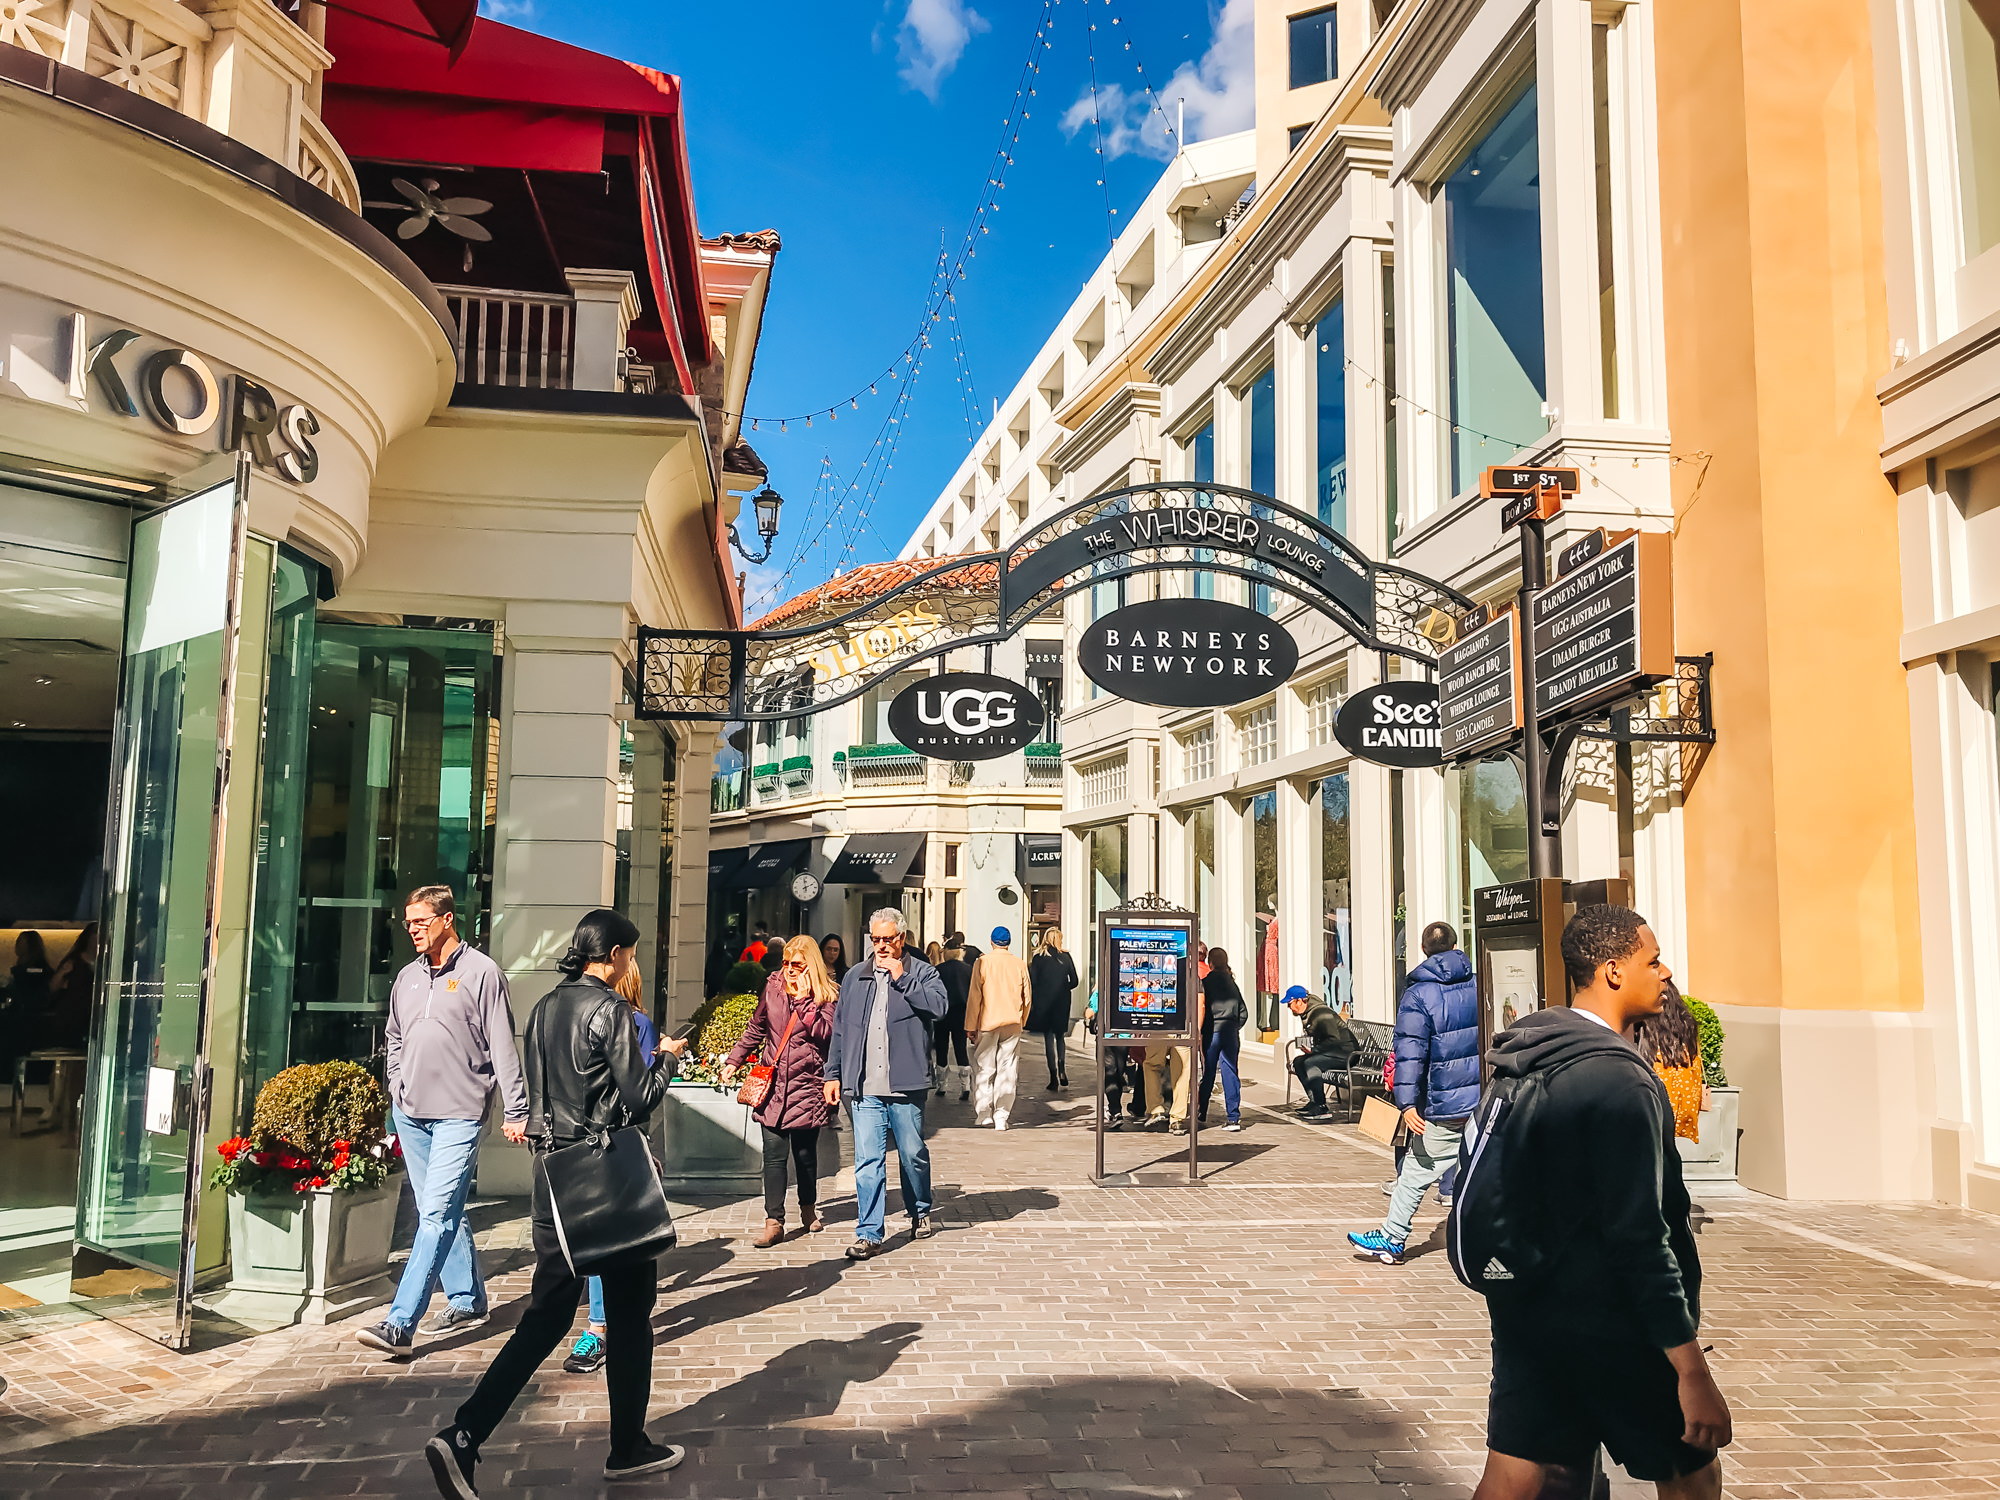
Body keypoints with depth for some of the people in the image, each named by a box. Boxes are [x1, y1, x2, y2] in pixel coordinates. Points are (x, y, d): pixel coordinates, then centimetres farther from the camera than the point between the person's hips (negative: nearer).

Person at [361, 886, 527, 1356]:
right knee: (440, 1213, 13)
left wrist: (516, 1112, -10)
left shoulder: (481, 972, -5)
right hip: (410, 1113, 7)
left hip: (459, 1114, -7)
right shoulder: (407, 977, 13)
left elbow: (503, 1048, -7)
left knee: (437, 1216, -12)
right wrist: (397, 1087, 13)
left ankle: (399, 1324, -15)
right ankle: (467, 1301, 26)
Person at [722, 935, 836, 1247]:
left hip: (807, 1084, -2)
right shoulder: (773, 986, 8)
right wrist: (734, 1060, 16)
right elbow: (756, 1029, 19)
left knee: (805, 1153, 8)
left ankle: (808, 1209, 29)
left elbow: (824, 1034, -16)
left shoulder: (827, 995, -1)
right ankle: (774, 1222, 1)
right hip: (773, 1083, 2)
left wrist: (804, 998, -17)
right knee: (774, 1155, -4)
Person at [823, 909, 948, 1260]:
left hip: (906, 1085, -2)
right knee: (867, 1159, -2)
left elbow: (939, 1006, -16)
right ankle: (868, 1233, 3)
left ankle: (920, 1212, 34)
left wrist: (901, 978, -14)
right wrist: (833, 1074, 13)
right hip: (865, 1086, 2)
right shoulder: (854, 977, 13)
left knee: (913, 1154, 10)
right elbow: (839, 1028, 16)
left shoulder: (921, 972, 2)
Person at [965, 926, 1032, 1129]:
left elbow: (974, 997, -5)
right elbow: (1027, 998, 7)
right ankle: (1001, 1117, 2)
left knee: (984, 1069, 8)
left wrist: (970, 1027, 0)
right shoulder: (1020, 965, 2)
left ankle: (983, 1114, 11)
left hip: (987, 1023, -2)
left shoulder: (982, 963, -5)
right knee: (1007, 1071, 4)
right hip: (1012, 1024, 2)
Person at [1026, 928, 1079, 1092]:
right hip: (1062, 1002, 1)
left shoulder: (1038, 959, -6)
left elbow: (1033, 983, -7)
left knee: (1049, 1038, 3)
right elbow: (1074, 982, 0)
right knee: (1060, 1036, 17)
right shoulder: (1066, 958, -3)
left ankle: (1053, 1077, 0)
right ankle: (1062, 1069, 0)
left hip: (1044, 1003, -1)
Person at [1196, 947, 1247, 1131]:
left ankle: (1202, 1114, 16)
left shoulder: (1206, 981, -4)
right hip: (1231, 1032, 3)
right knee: (1230, 1073, 2)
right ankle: (1234, 1117, -2)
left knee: (1208, 1074, 6)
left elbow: (1202, 1009, -8)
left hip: (1212, 1031, -3)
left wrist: (1199, 1032, 2)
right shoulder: (1232, 982, 9)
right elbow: (1243, 1012, 10)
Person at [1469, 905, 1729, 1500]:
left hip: (1525, 1311, 8)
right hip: (1611, 1327, -7)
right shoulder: (1619, 1081, -21)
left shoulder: (1525, 1052, 6)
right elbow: (1639, 1235, -24)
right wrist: (1692, 1371, -21)